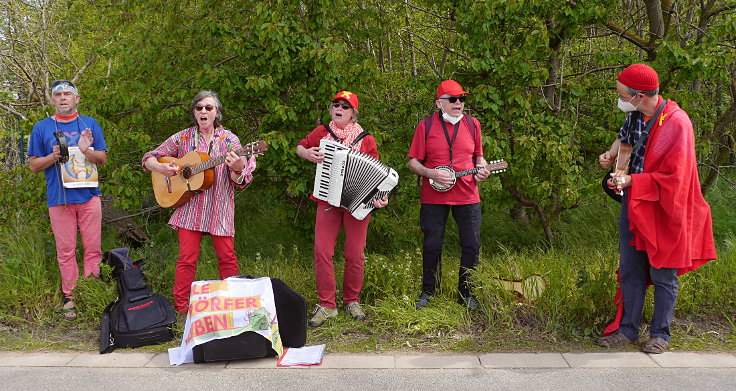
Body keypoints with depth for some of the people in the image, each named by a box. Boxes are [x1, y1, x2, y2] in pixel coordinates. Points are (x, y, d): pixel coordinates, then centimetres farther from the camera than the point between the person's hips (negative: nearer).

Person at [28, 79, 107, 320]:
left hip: (88, 194, 0)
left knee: (93, 248, 1)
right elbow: (33, 165, 10)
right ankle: (69, 297, 10)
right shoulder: (42, 128, 9)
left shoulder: (90, 124, 11)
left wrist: (86, 151, -14)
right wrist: (54, 156, -10)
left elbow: (103, 159, 8)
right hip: (58, 198, 0)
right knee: (65, 250, 1)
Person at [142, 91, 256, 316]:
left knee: (227, 256, 2)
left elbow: (241, 181, -2)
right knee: (187, 257, -2)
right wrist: (160, 167, -10)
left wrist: (238, 168, -26)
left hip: (220, 208, 0)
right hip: (190, 207, 1)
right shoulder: (182, 138, 6)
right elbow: (149, 159, 13)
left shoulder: (229, 139, 2)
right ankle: (181, 309, 7)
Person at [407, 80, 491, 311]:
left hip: (467, 196, 2)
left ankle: (466, 294, 18)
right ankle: (428, 292, 21)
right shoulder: (426, 125, -1)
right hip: (434, 197, -2)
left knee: (472, 245, 2)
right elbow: (413, 162, 0)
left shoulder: (472, 124, 8)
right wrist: (432, 174, -16)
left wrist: (482, 170, -4)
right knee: (432, 245, 4)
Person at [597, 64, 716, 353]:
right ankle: (628, 329, 23)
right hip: (633, 206, 7)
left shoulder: (676, 123, -22)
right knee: (630, 270, 12)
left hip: (662, 210, -7)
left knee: (663, 275, 7)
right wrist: (611, 153, 4)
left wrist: (632, 181, -23)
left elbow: (672, 177, -21)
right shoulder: (635, 113, -2)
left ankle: (660, 333, 21)